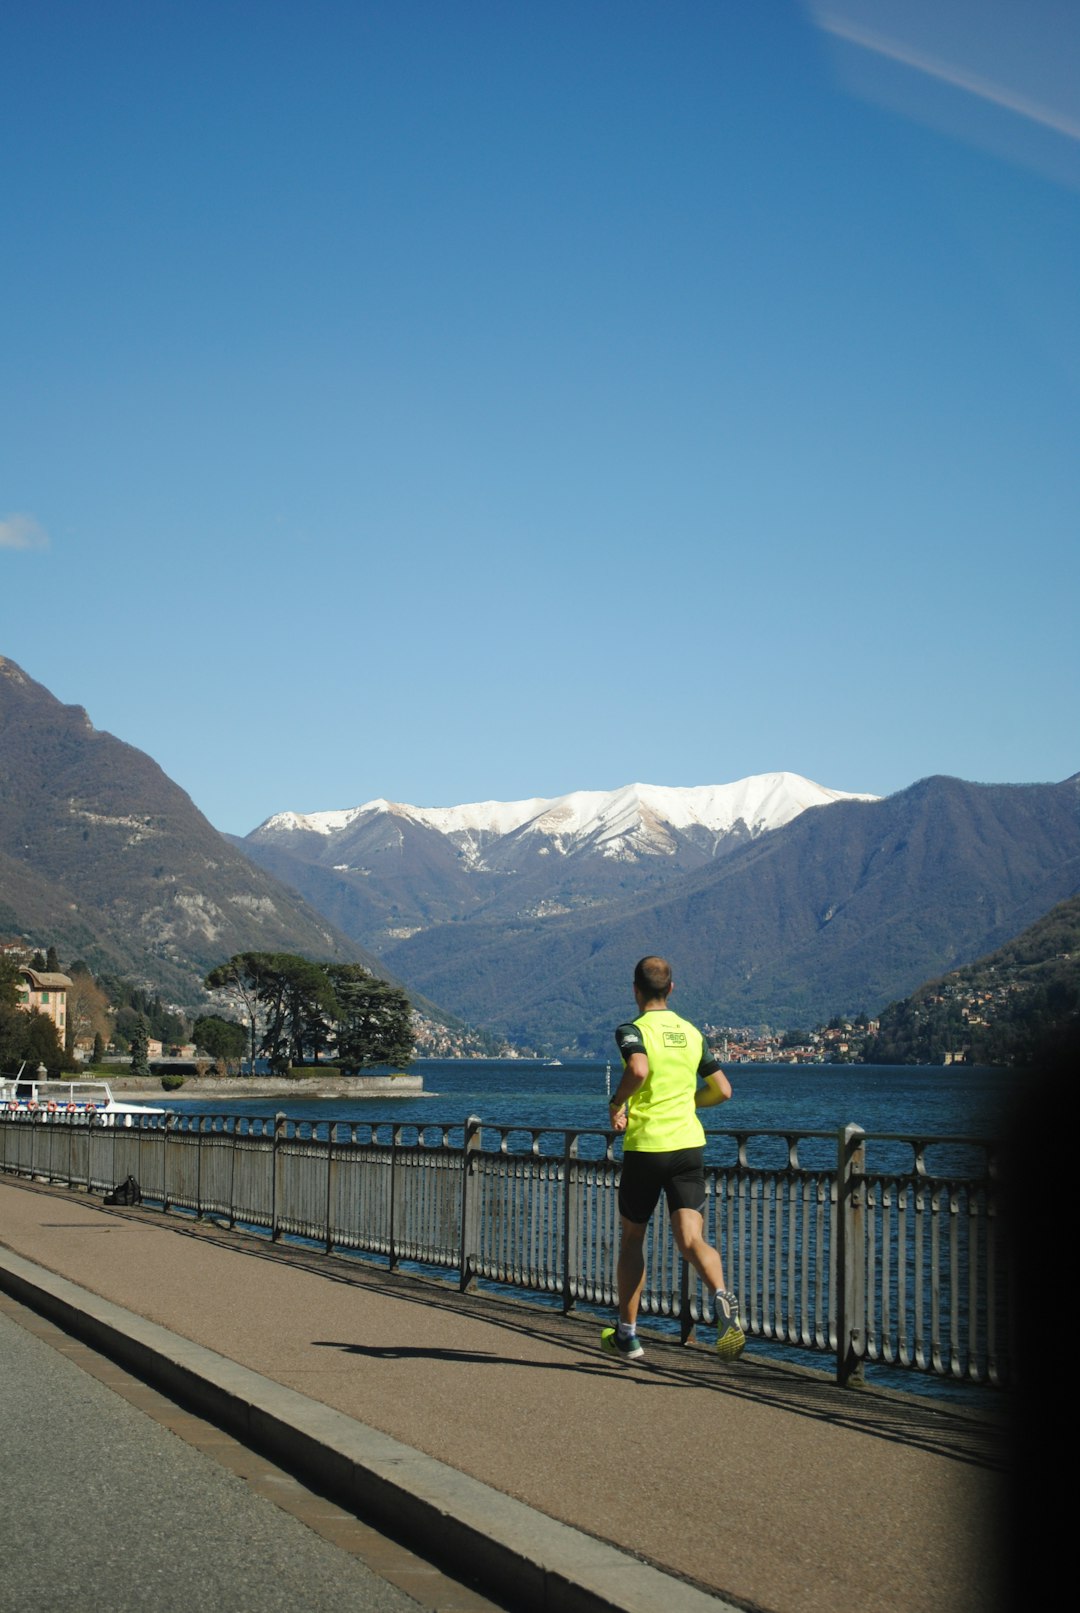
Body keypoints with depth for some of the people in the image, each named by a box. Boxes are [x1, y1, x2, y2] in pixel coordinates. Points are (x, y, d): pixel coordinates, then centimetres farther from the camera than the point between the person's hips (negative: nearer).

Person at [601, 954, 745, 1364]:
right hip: (689, 1145, 4)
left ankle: (627, 1335, 22)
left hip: (645, 1146, -3)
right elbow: (722, 1089, 15)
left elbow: (638, 1070, -27)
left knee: (632, 1238, 14)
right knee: (690, 1239, -5)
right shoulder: (691, 1033, 12)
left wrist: (617, 1103, -10)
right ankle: (721, 1296, -36)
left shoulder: (633, 1030, -5)